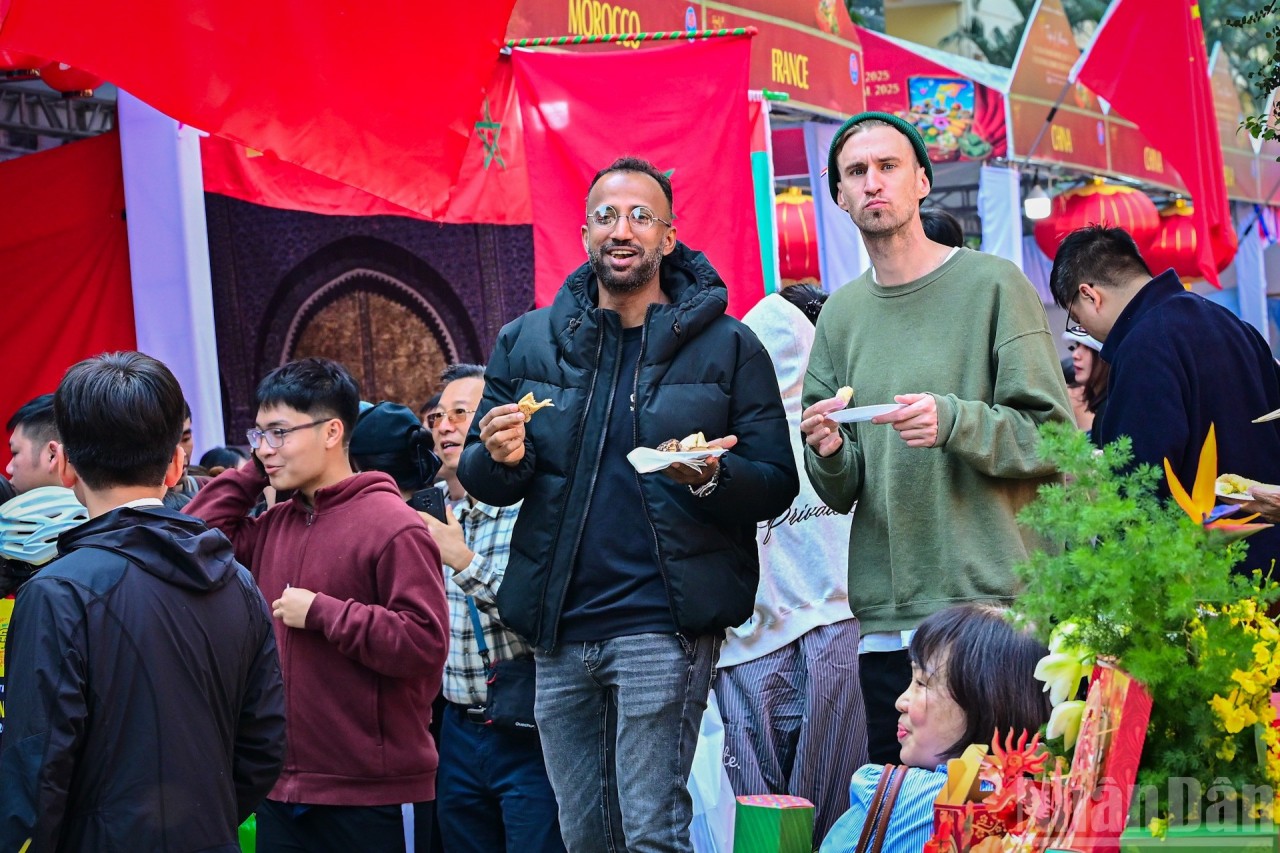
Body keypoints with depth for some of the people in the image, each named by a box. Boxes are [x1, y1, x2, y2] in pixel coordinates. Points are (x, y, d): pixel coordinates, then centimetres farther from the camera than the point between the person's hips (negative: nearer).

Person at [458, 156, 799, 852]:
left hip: (664, 622, -4)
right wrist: (499, 459, -11)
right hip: (559, 630, 4)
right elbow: (479, 480, 12)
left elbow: (776, 486, -1)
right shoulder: (526, 342, 9)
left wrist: (711, 479, -21)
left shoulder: (727, 346, 1)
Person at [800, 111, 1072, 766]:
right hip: (884, 619, 4)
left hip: (993, 602, -4)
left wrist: (955, 422, -19)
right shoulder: (840, 313, 14)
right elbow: (839, 493, 15)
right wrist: (829, 453, -7)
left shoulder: (993, 285, 0)